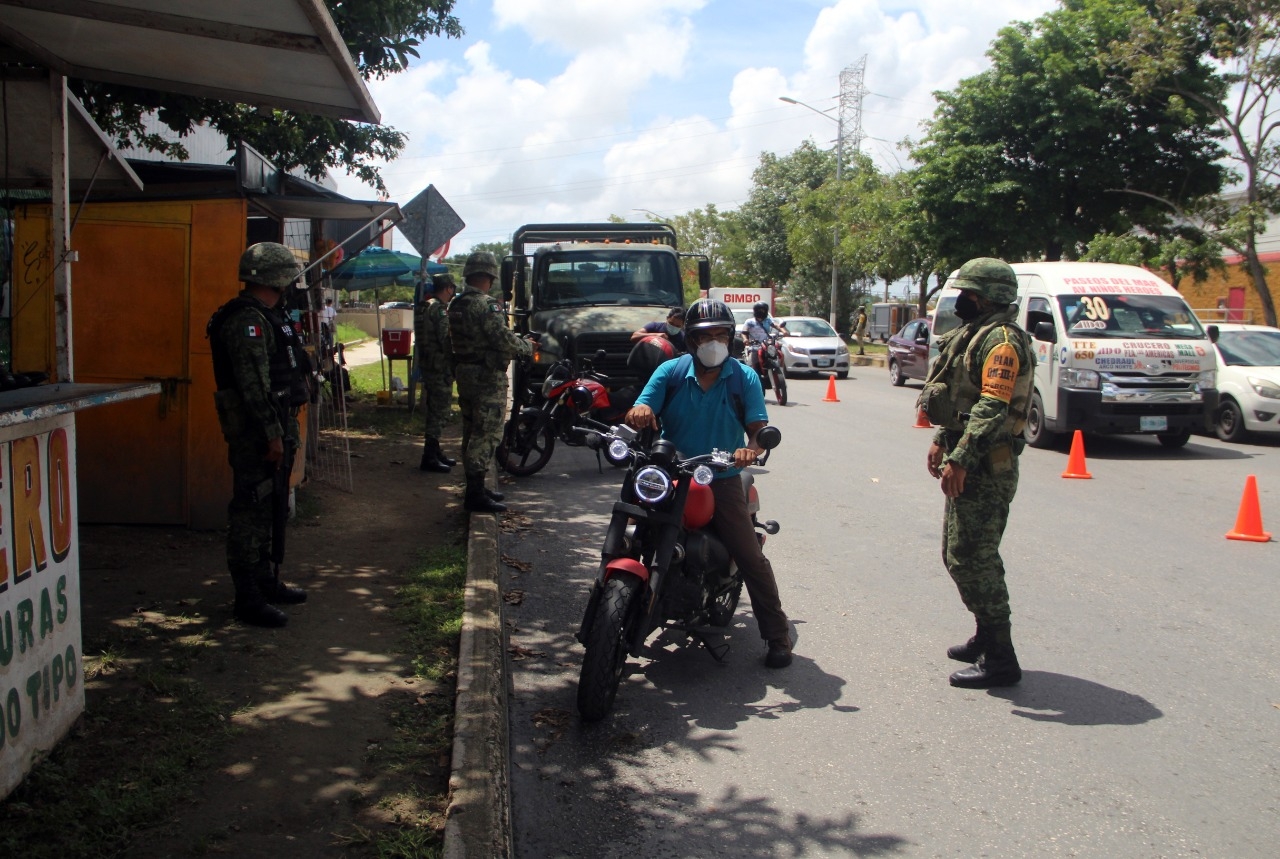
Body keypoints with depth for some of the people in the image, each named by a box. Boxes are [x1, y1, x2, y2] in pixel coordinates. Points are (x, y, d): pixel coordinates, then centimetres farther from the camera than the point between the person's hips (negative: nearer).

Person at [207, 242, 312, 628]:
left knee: (265, 506, 18)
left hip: (271, 425, 11)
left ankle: (265, 581, 30)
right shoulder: (247, 320, -17)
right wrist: (273, 435, -23)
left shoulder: (267, 316, 17)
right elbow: (254, 385, -23)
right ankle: (248, 597, 0)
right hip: (255, 431, -11)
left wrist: (285, 430, 23)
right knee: (250, 509, -5)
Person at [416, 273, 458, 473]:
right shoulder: (439, 309, -15)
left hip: (427, 364, 10)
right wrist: (454, 363, -12)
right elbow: (446, 340, -20)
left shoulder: (423, 307, 15)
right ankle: (429, 458, -6)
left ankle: (434, 452, 25)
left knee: (434, 411, 17)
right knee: (439, 413, -7)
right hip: (440, 366, -10)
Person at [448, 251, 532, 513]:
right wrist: (527, 346, -2)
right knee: (487, 435, -6)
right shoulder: (486, 305, -17)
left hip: (464, 373, 9)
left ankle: (474, 487, 26)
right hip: (487, 376, -9)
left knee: (472, 433, 16)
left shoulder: (455, 305, 11)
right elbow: (505, 339, -22)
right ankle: (476, 495, -5)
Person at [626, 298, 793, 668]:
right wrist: (639, 413, -36)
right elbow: (641, 410, -10)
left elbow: (759, 427, -9)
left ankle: (777, 636, 10)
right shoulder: (670, 372, 1)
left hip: (722, 481, -1)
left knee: (752, 559, -5)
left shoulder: (743, 377, 0)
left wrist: (752, 448, -33)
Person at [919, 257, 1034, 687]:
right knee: (960, 555, 18)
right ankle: (986, 636, 31)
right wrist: (942, 440, 21)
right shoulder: (977, 334, 18)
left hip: (986, 468, -11)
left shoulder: (1002, 340, -16)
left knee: (971, 560, -9)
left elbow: (992, 409, -25)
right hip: (970, 462, 11)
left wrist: (961, 459, -29)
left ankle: (999, 659, -2)